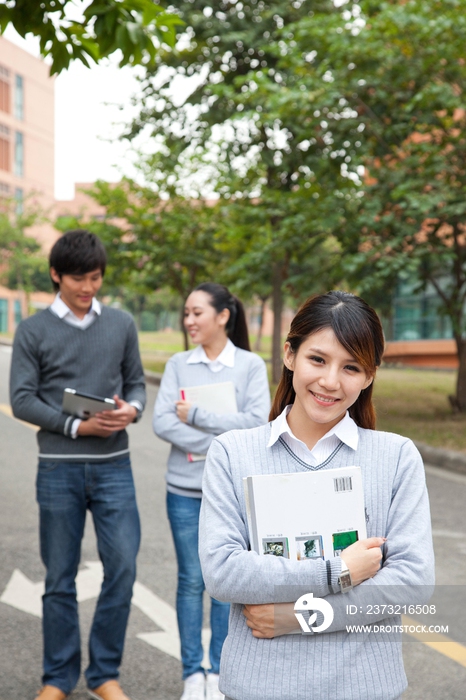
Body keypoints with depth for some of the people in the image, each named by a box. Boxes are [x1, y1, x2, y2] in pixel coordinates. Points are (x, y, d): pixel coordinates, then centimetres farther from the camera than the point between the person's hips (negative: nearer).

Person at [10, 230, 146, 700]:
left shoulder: (121, 325, 8)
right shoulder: (33, 331, 0)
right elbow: (22, 400, -4)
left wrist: (132, 408, -9)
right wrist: (78, 426, -14)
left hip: (113, 466, 2)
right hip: (59, 468, -2)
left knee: (123, 567, -2)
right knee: (60, 578, 7)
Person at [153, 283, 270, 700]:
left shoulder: (250, 365, -2)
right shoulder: (178, 364, 2)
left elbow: (257, 422, -13)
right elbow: (162, 422, -8)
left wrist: (195, 416, -13)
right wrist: (219, 448, -17)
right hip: (185, 489, 1)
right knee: (191, 580, 7)